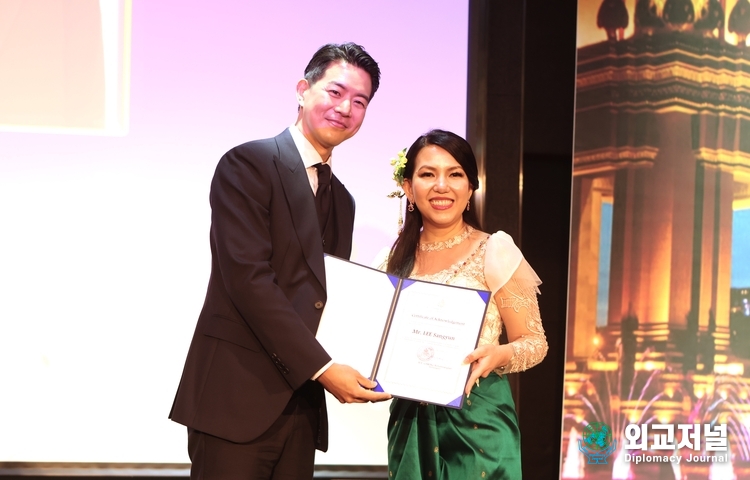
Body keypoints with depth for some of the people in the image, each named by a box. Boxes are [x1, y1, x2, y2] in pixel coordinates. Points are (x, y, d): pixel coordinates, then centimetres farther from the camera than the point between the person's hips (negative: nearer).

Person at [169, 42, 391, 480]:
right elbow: (248, 277, -15)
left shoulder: (341, 199, 18)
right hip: (236, 396, -7)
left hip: (302, 405, 7)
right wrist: (321, 368, -17)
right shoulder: (247, 164, -5)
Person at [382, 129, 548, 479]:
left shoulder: (494, 251, -9)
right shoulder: (396, 260, 5)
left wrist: (500, 354, -26)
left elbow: (535, 342, -7)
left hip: (476, 422, -4)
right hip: (410, 423, 4)